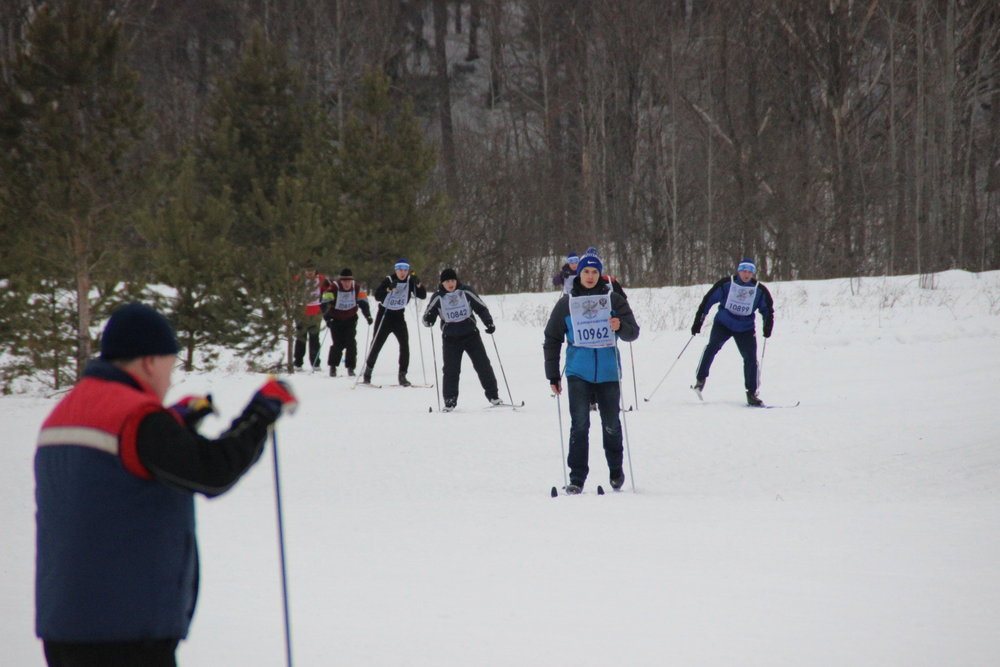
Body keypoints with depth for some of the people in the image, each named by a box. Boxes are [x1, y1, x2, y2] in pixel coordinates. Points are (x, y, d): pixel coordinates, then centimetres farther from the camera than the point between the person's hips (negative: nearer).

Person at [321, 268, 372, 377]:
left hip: (350, 319, 2)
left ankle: (350, 367, 1)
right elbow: (325, 303, -25)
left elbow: (363, 302, -3)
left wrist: (368, 315, -14)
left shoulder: (357, 288, -9)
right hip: (336, 319, -2)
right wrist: (327, 317, -37)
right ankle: (333, 366, 9)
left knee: (351, 343, -8)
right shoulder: (333, 288, -19)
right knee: (338, 344, -8)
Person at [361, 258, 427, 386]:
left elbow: (423, 295, -8)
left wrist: (418, 284, -25)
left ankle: (402, 375, -9)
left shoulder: (410, 281, -3)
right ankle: (368, 372, 21)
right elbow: (377, 296, -23)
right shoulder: (388, 280, -13)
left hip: (399, 317, 2)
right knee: (377, 344, 3)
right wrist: (389, 289, -38)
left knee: (405, 344, -13)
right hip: (384, 315, -2)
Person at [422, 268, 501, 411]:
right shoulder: (438, 298, -1)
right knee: (451, 370, -6)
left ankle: (493, 395, 7)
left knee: (483, 365, -2)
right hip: (450, 338, 0)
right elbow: (428, 318, 5)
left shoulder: (466, 292, -2)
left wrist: (489, 323, -7)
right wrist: (428, 320, -19)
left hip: (471, 334, 0)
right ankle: (449, 401, 3)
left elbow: (481, 308, 6)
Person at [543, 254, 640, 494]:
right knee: (579, 425, -9)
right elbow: (552, 340, 12)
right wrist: (552, 375, 8)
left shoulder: (614, 300, 5)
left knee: (611, 425, 8)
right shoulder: (566, 303, 6)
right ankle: (577, 478, -6)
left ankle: (616, 471, 28)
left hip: (608, 372, 0)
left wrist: (620, 326, -19)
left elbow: (633, 332, 4)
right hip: (578, 373, 0)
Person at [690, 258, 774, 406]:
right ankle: (700, 380, -19)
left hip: (745, 329, 2)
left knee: (751, 358, -8)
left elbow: (768, 309, 10)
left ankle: (751, 394, 3)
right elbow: (708, 300, -5)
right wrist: (698, 322, -8)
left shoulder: (759, 290, -3)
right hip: (723, 323, -2)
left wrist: (768, 326, -7)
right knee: (713, 345, -27)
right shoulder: (726, 284, -9)